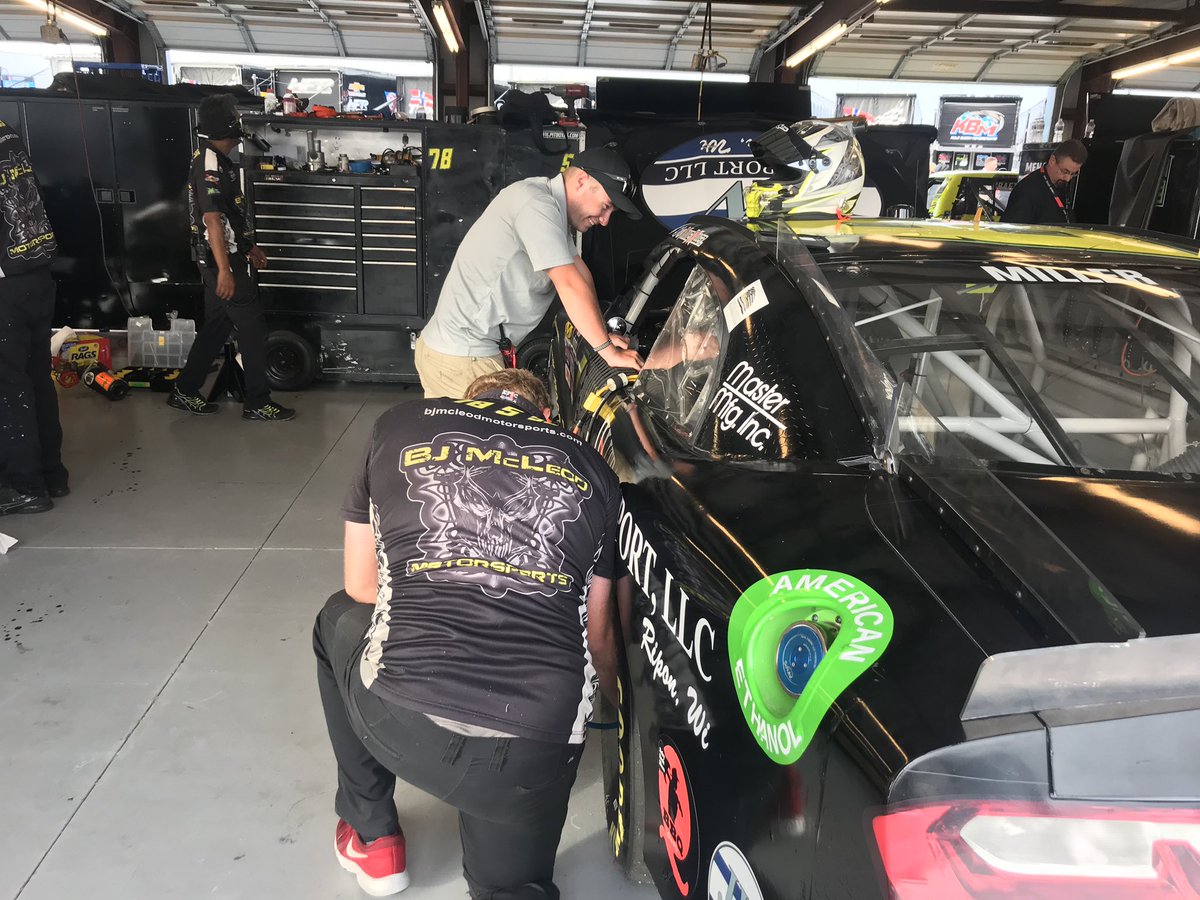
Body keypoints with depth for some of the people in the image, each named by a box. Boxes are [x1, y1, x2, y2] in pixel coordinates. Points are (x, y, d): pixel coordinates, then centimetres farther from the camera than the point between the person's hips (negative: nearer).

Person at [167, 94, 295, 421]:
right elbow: (212, 219, -24)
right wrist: (224, 270, -28)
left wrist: (249, 247, 27)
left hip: (225, 257, 10)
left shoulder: (213, 160, 14)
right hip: (222, 259, -10)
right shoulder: (211, 165, -18)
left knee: (217, 325, 15)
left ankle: (184, 392, 23)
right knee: (253, 325, -5)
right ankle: (257, 403, 1)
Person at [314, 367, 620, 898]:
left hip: (400, 726, -1)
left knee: (339, 620, 33)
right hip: (537, 752, 2)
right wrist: (617, 706, 39)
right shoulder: (590, 470, 13)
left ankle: (370, 835, 35)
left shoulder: (399, 427, 12)